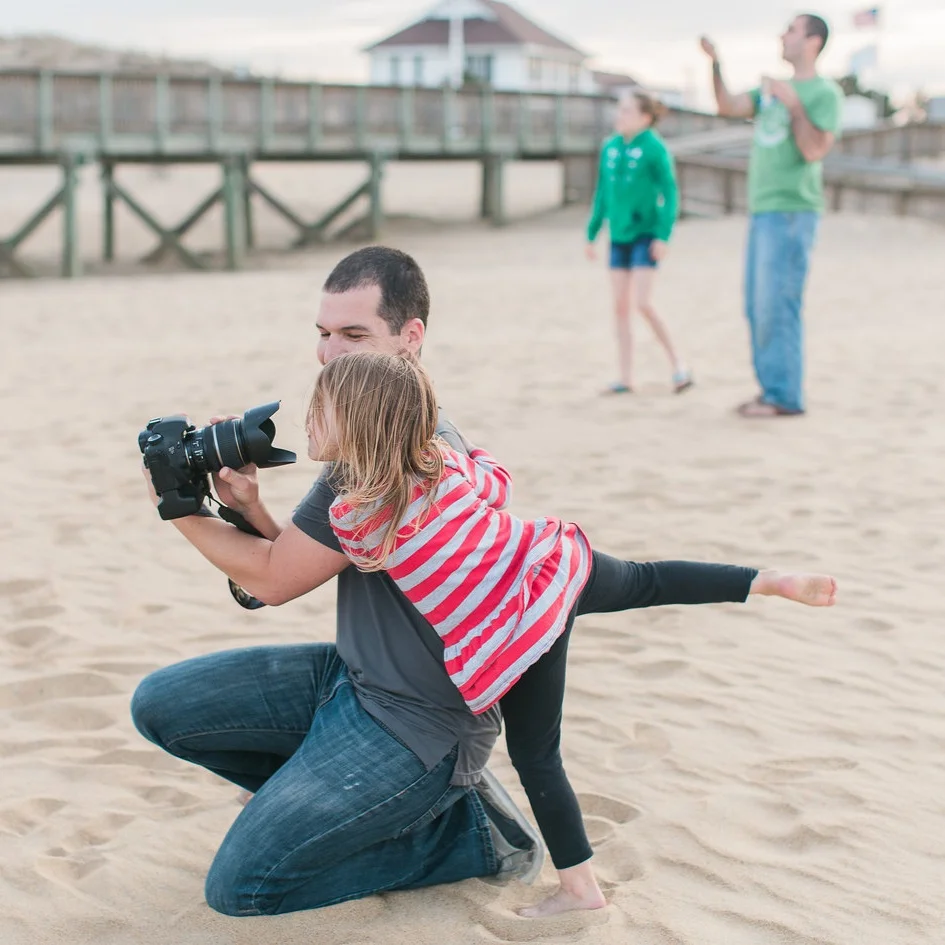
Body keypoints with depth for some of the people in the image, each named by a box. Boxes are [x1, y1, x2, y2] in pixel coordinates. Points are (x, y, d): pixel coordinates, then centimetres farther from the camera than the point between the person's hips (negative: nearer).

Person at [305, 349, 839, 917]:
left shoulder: (349, 518, -16)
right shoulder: (440, 459, -2)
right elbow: (496, 482, 17)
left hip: (512, 639, -5)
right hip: (559, 565, 6)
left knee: (534, 756, 10)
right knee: (646, 581, 33)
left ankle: (580, 888, 20)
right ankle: (767, 580, 34)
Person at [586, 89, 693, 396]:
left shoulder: (654, 148, -11)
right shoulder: (610, 147, 6)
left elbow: (669, 194, -10)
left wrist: (663, 235, -16)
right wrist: (592, 233, 14)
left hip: (645, 234, -6)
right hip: (619, 236, 6)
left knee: (642, 303, -14)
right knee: (621, 307, 7)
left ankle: (678, 365, 2)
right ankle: (625, 378, 14)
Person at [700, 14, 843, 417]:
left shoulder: (825, 93, -6)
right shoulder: (773, 89, 18)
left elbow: (815, 151, -17)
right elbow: (729, 107, 10)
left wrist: (794, 104, -19)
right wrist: (715, 63, 1)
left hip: (792, 211, -8)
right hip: (762, 211, 8)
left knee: (777, 304, -11)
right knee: (758, 305, 8)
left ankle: (785, 396, -7)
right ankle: (772, 389, 14)